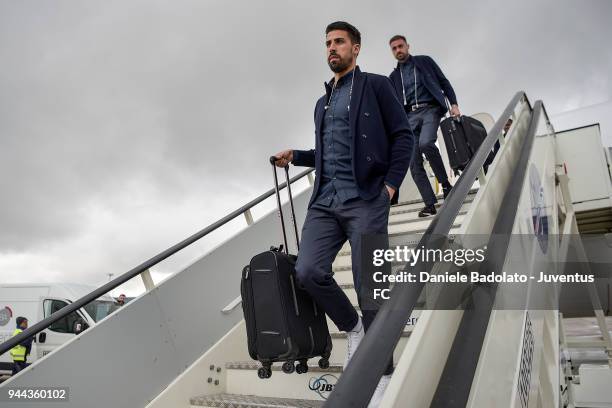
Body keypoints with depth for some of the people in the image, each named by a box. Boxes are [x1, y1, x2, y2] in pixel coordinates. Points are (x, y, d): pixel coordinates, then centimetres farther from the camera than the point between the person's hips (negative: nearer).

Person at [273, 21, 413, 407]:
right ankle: (353, 328, 15)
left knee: (371, 290, -5)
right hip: (325, 201, 6)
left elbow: (403, 135, 0)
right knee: (308, 271, -12)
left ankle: (382, 372, 15)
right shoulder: (322, 103, 24)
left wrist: (391, 183, -11)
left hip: (366, 201, -5)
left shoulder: (376, 86, 6)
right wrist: (295, 156, 15)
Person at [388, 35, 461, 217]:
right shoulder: (393, 77, 19)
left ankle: (445, 183, -14)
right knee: (414, 164, -8)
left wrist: (453, 104, -3)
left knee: (425, 143, -33)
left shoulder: (424, 61, 13)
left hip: (429, 109, -3)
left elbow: (444, 82, 10)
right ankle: (430, 204, -4)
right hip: (410, 116, 3)